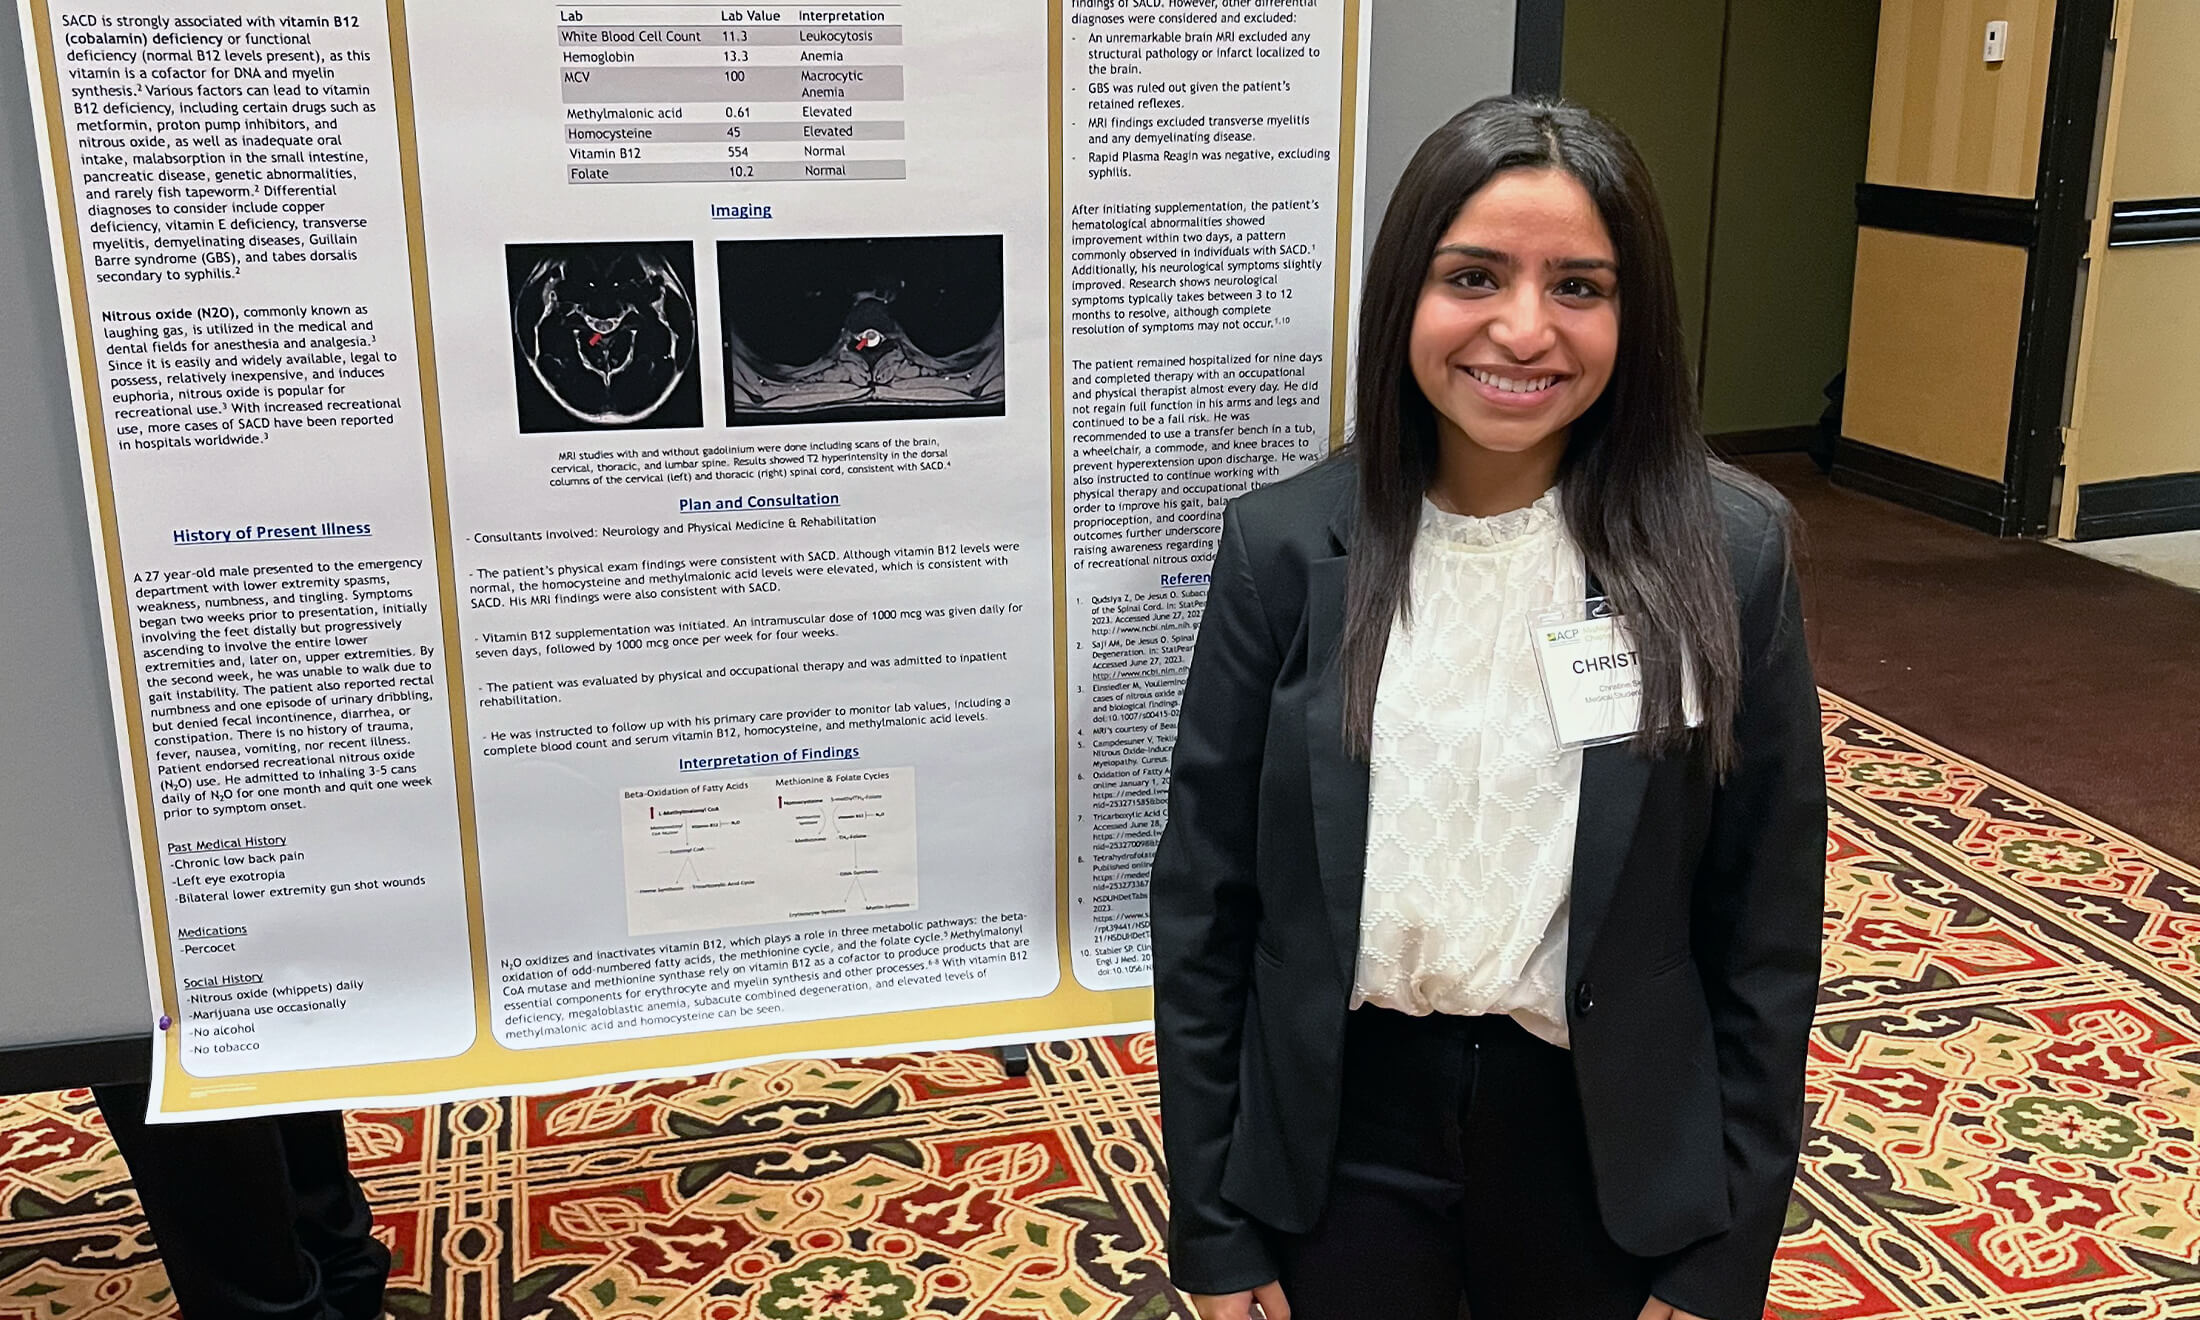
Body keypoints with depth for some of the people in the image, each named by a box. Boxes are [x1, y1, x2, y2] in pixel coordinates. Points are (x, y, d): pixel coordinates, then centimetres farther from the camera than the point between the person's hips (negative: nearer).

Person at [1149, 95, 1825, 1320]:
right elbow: (1204, 899, -4)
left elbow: (1769, 928, -4)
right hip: (1342, 1133, 0)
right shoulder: (1284, 547, -9)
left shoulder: (1731, 555, -9)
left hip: (1609, 1146, 0)